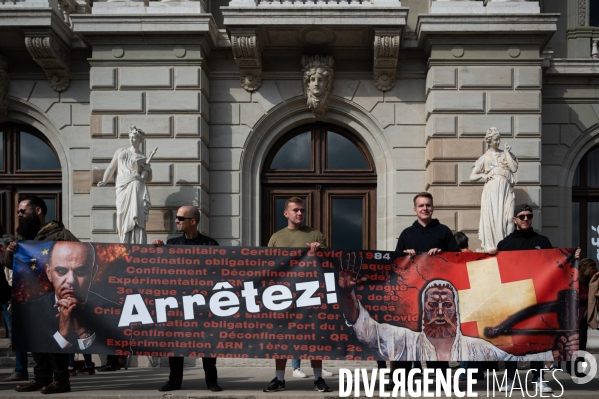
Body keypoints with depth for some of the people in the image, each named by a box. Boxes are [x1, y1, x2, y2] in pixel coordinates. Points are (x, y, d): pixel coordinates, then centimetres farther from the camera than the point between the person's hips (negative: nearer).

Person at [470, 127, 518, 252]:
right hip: (491, 191, -1)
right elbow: (472, 177, 11)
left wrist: (507, 153, 1)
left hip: (506, 191, 1)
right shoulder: (484, 158, 12)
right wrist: (482, 175, -9)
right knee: (492, 218, -9)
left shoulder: (506, 154, 16)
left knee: (508, 218, -11)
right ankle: (491, 247, -7)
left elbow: (514, 168, -1)